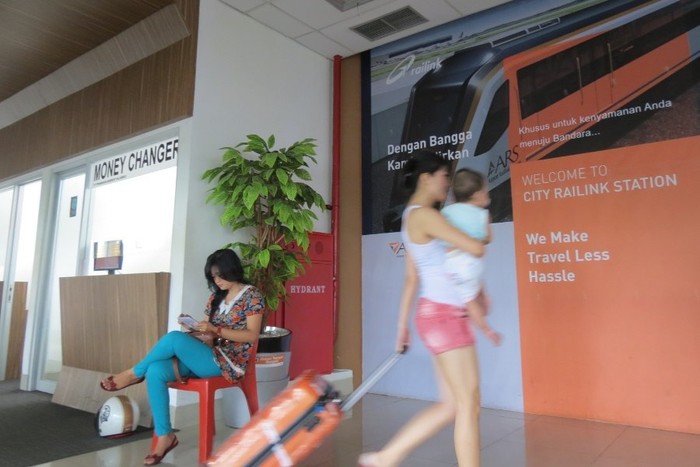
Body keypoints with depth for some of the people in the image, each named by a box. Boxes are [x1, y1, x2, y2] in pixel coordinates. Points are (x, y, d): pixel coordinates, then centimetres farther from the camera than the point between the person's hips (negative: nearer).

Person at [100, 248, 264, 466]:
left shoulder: (252, 296, -6)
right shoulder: (216, 297, 15)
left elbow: (251, 336, -13)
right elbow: (209, 334, 15)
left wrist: (214, 329, -20)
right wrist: (196, 330, -7)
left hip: (231, 362, -7)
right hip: (210, 358, 7)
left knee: (174, 338, -26)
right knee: (155, 371, -17)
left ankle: (135, 373, -2)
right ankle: (165, 436, -9)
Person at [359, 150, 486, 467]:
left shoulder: (415, 218, 17)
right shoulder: (424, 215, -13)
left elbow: (411, 278, 17)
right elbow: (476, 248, -17)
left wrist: (403, 325, 19)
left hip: (444, 315, 9)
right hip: (443, 315, -9)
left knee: (451, 405, 12)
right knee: (468, 405, 0)